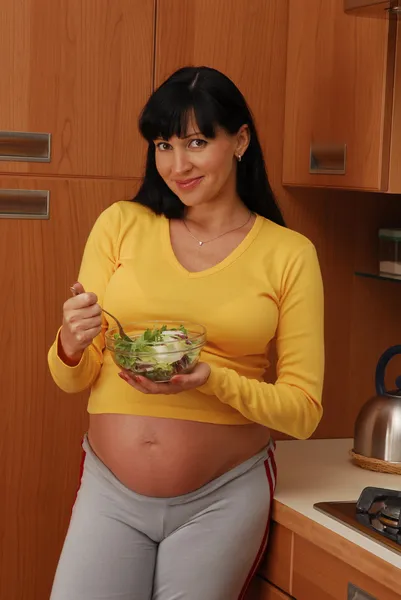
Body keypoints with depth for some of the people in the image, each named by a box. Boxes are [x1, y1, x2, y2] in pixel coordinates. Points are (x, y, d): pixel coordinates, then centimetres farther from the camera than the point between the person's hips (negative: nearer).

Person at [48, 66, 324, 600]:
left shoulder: (289, 254, -3)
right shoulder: (121, 225, 1)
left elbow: (303, 411, -3)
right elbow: (73, 380, 5)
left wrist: (212, 380, -20)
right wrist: (72, 342, -18)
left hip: (224, 497, -1)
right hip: (109, 490, 1)